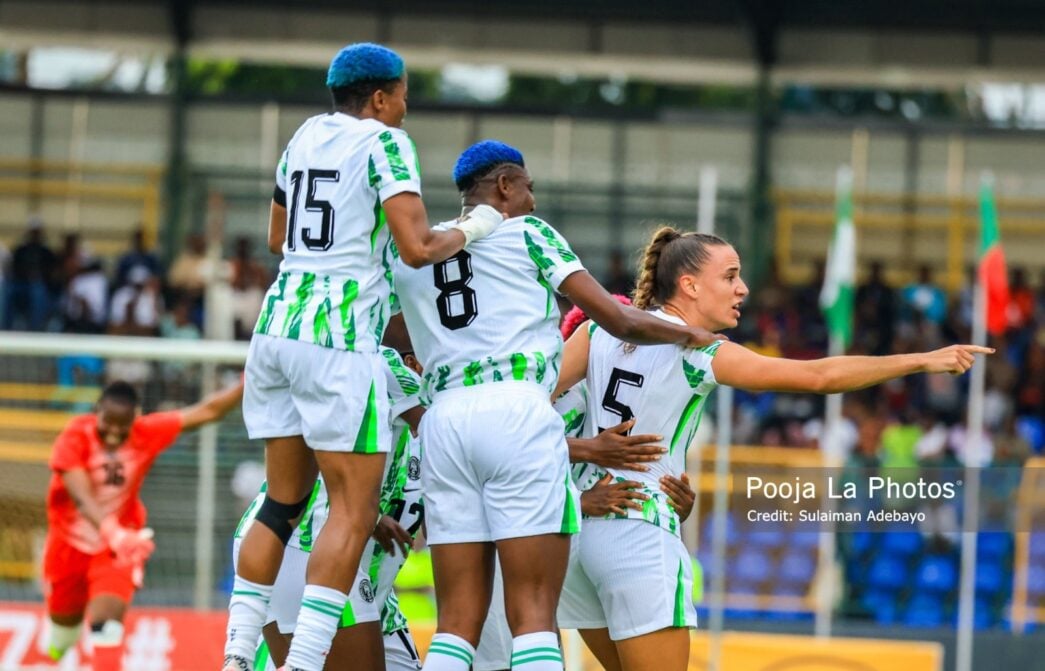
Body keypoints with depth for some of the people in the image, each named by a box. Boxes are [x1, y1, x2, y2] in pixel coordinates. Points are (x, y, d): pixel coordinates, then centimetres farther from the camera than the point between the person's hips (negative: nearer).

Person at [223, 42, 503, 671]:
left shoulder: (305, 137, 16)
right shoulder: (385, 143, -5)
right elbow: (418, 248, -15)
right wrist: (471, 230, 3)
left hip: (278, 328, 8)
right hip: (339, 338, -8)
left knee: (284, 501, 14)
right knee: (354, 510, -4)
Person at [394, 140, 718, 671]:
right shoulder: (525, 233, 8)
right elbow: (619, 321, 5)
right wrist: (687, 334, 23)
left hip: (444, 420, 4)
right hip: (518, 413, -4)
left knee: (458, 620, 4)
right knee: (533, 613, -7)